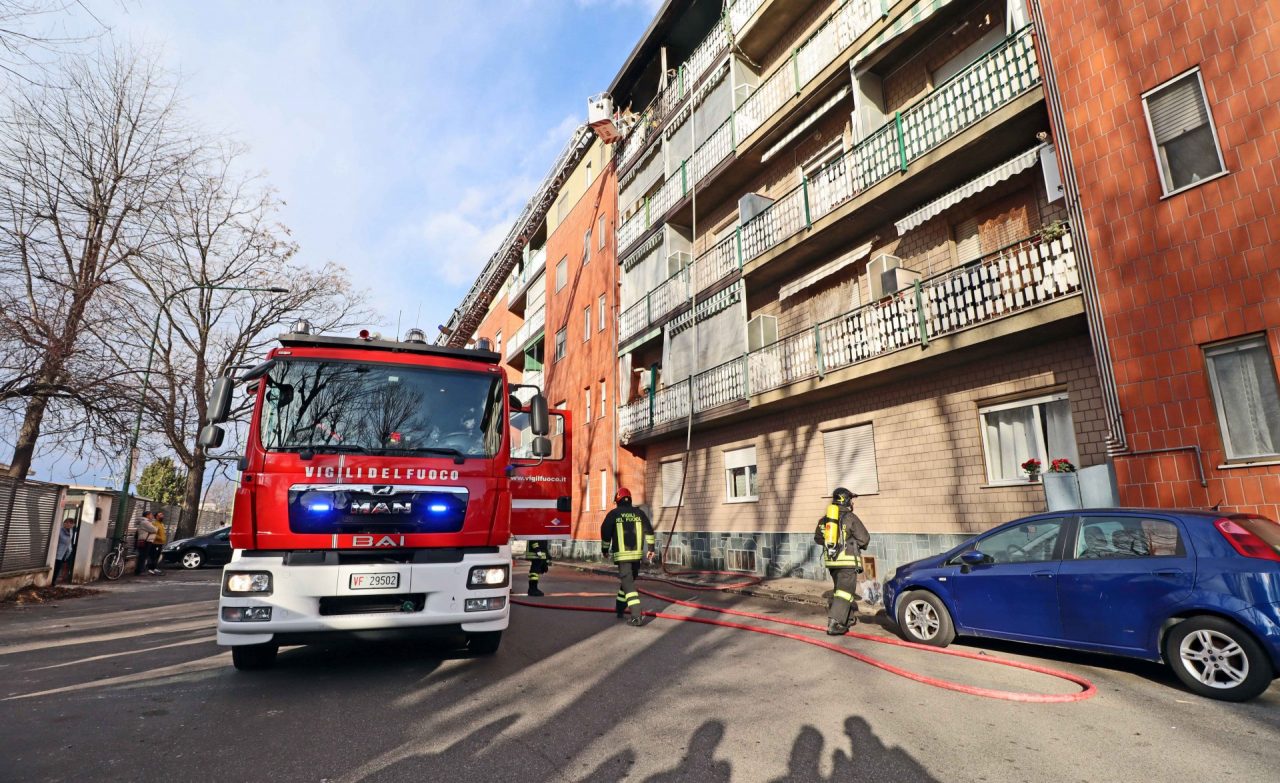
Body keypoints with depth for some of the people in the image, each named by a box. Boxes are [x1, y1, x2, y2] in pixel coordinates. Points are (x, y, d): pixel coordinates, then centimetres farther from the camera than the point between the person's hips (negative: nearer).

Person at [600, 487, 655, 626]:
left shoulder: (613, 514, -1)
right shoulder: (639, 513, 7)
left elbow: (605, 533, 1)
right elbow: (649, 531, 4)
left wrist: (605, 550, 14)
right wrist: (650, 549, 10)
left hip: (622, 554, -4)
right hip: (637, 554, 4)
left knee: (628, 584, -4)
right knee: (628, 580, 21)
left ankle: (637, 616, -14)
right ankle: (619, 609, 33)